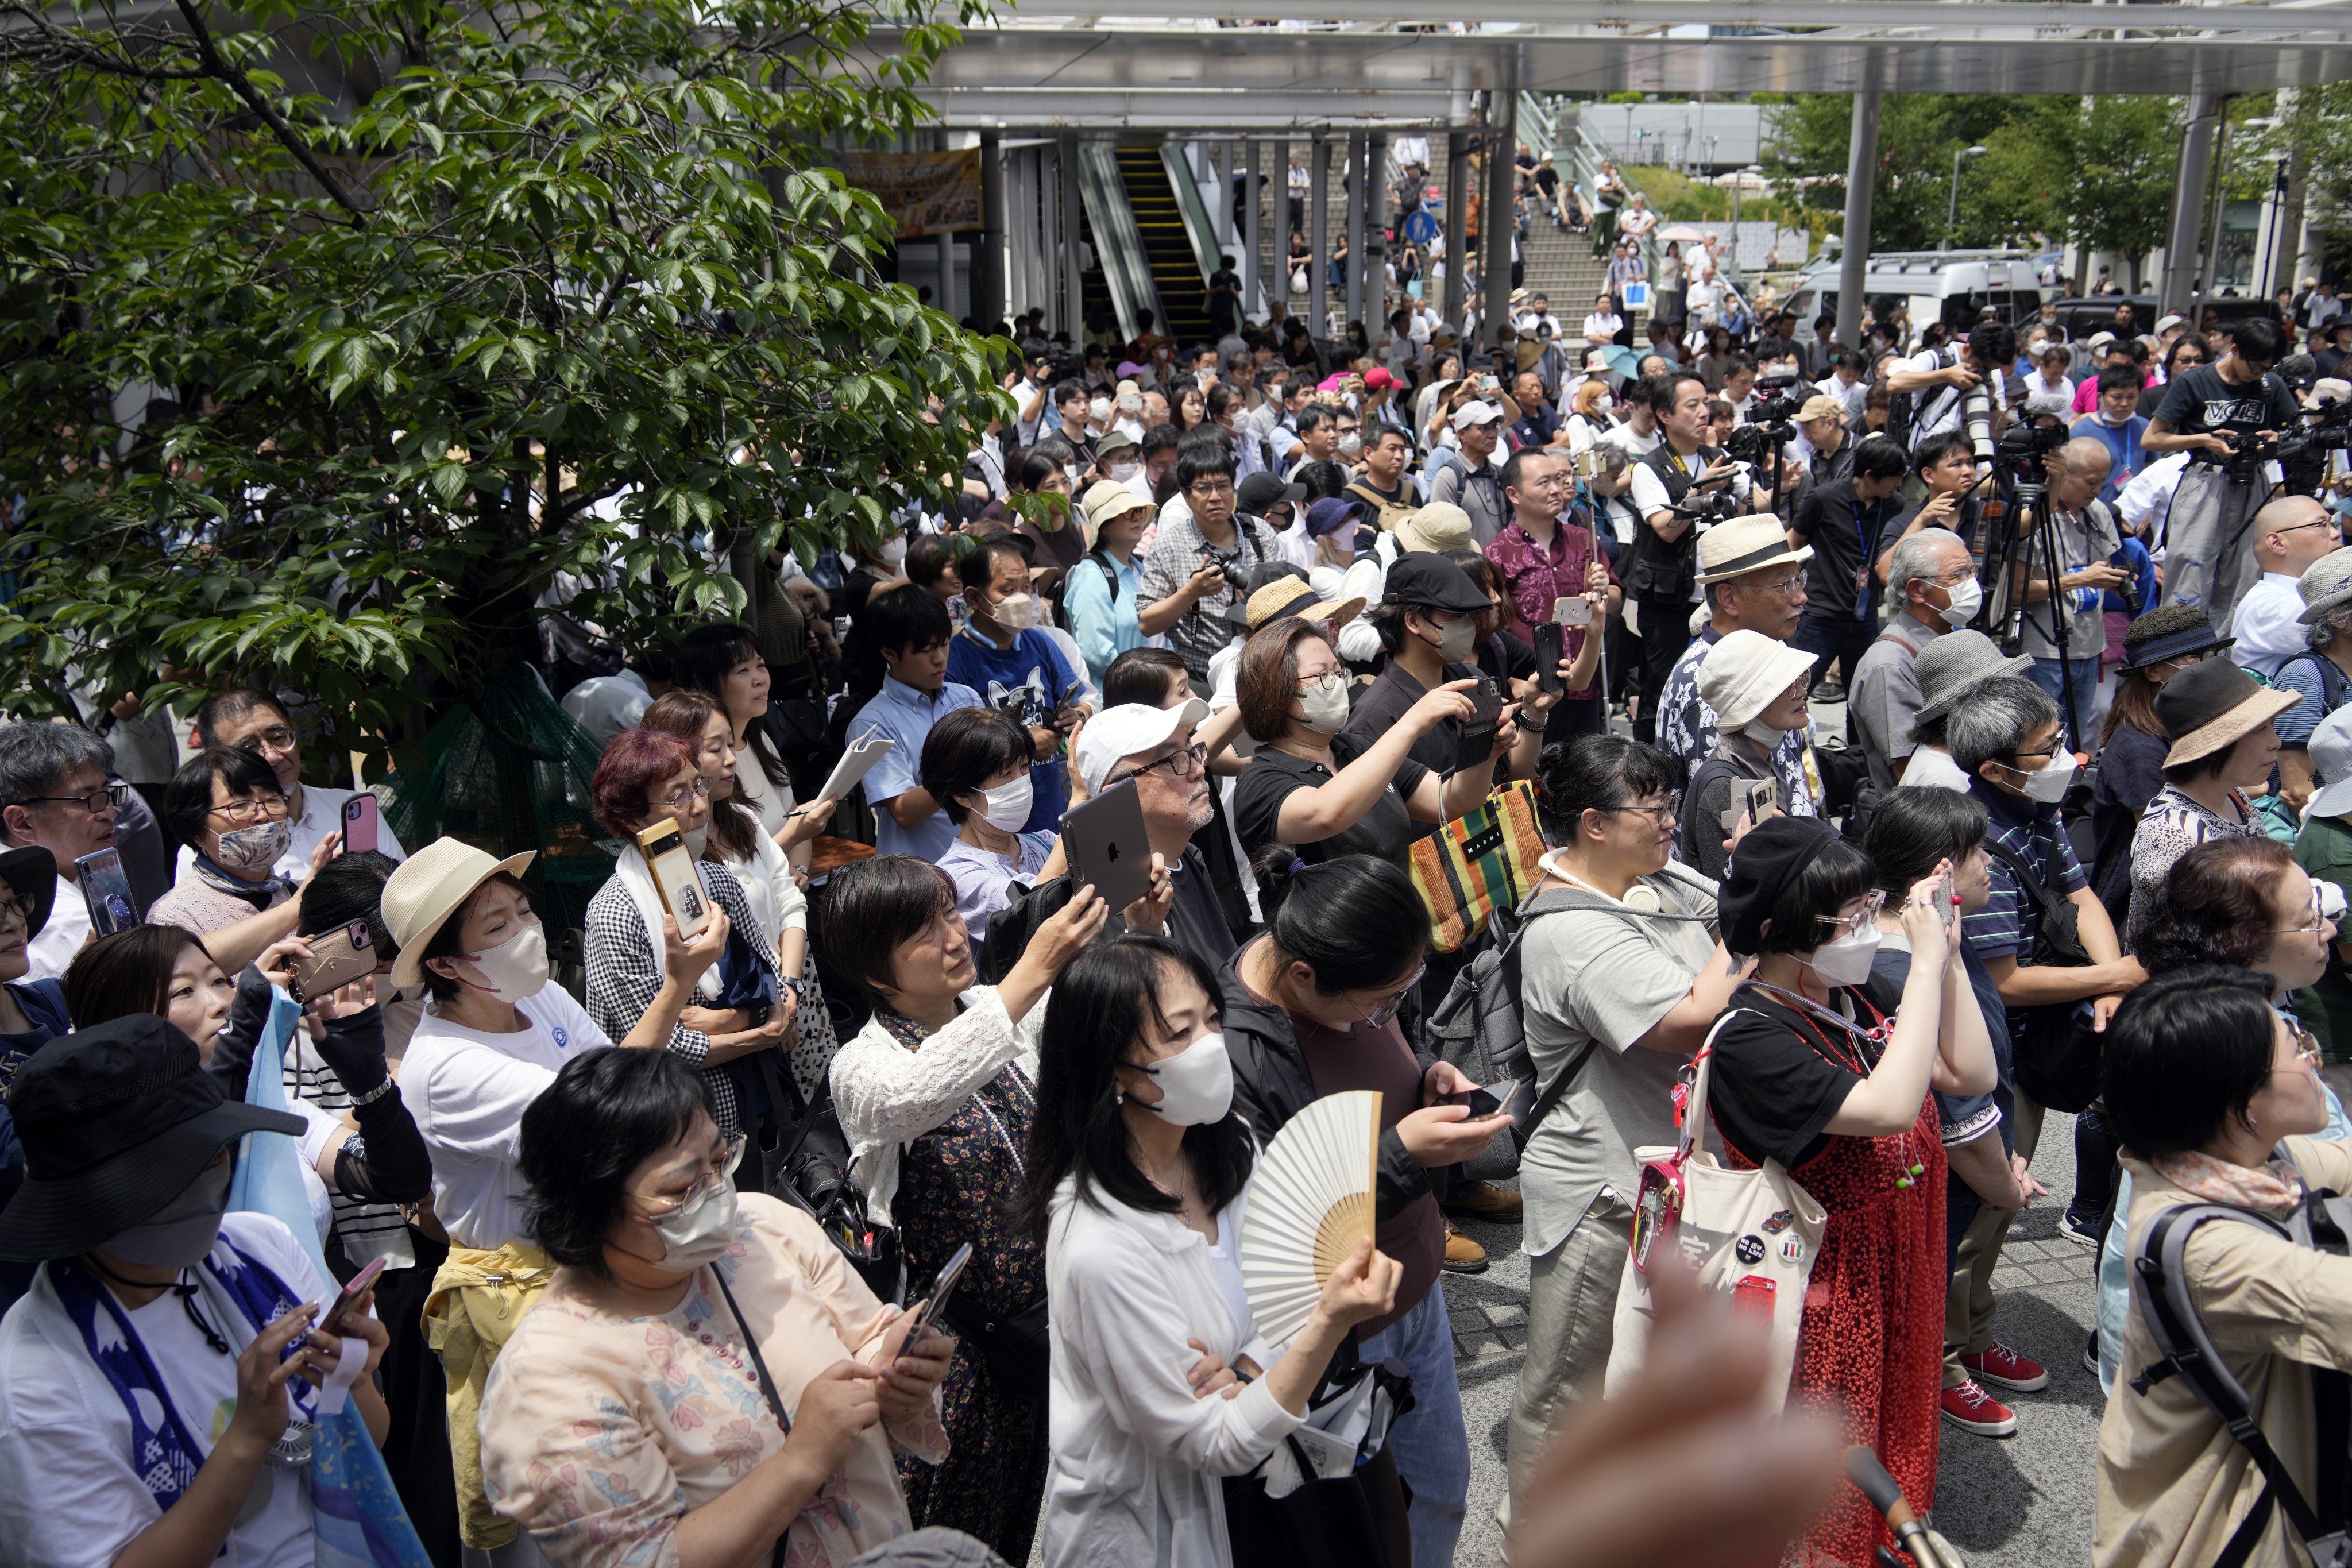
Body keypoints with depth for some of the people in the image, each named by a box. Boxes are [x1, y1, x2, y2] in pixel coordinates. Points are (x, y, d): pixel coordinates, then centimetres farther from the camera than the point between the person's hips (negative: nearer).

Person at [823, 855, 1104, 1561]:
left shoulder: (1001, 1014, -1)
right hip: (967, 1338, -5)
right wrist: (1033, 970, -45)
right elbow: (918, 1097, -40)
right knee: (967, 1538, 13)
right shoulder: (862, 1066, -17)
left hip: (1057, 1311, 5)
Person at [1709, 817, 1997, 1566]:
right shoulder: (1750, 1038, -26)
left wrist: (1949, 955, -9)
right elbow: (1889, 1107, -36)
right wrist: (1926, 961, -30)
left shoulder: (1862, 997, -4)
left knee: (1892, 1430, 27)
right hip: (1822, 1290, -7)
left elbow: (1971, 1074, 1)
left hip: (1898, 1268, 7)